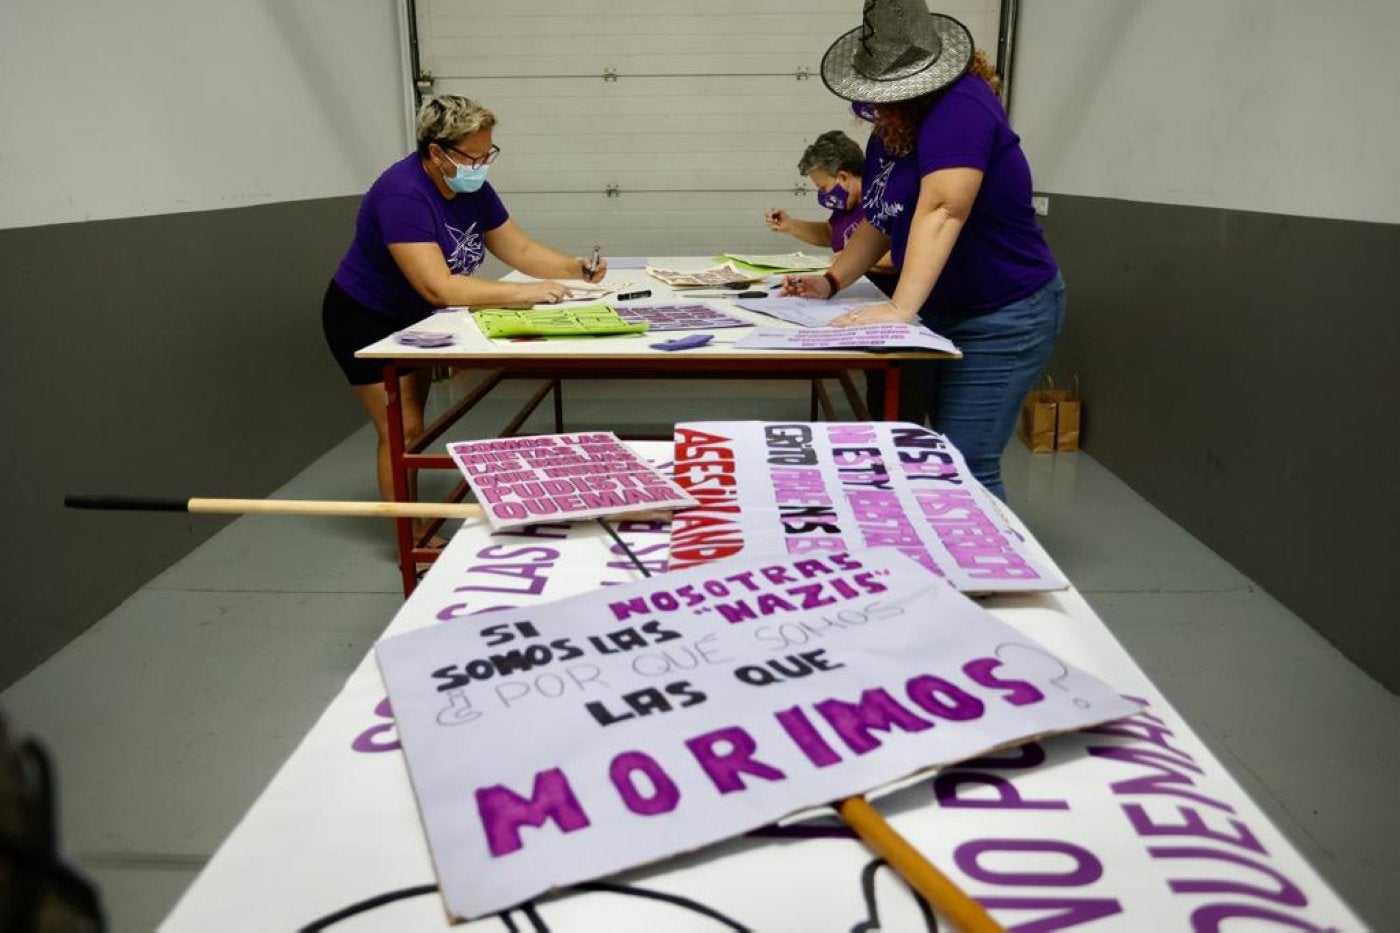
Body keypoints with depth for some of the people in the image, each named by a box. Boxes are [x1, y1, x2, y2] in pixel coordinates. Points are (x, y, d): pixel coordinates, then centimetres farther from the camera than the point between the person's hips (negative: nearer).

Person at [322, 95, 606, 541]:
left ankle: (414, 528, 26)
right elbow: (438, 286, -40)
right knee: (401, 431, -8)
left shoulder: (472, 188, -7)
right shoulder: (403, 195, -32)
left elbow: (519, 249, -3)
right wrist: (524, 292, -41)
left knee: (412, 428, 14)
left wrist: (576, 268, -20)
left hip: (414, 318, 8)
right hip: (365, 320, -8)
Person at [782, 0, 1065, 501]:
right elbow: (879, 221, 12)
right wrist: (832, 281, -2)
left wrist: (900, 309, -37)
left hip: (1002, 318, -9)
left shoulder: (961, 105, -20)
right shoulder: (887, 135, 8)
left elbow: (941, 210, -31)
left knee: (966, 469, -10)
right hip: (941, 313, 9)